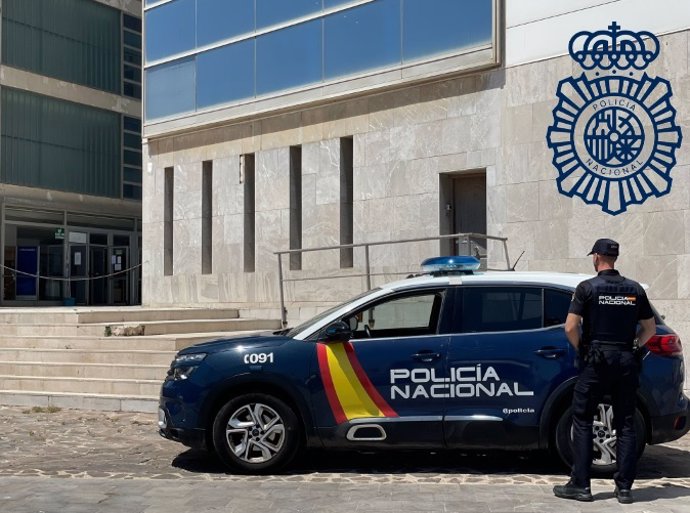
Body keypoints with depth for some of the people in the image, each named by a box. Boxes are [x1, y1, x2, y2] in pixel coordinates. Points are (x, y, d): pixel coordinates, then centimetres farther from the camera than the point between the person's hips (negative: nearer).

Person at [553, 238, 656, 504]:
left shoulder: (588, 287, -6)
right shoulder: (635, 289, 7)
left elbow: (570, 327, -12)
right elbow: (650, 328, 11)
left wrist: (581, 349, 4)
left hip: (597, 361, -4)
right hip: (627, 362, 4)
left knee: (582, 421, 4)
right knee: (626, 424, 9)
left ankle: (580, 485, 3)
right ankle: (624, 487, 10)